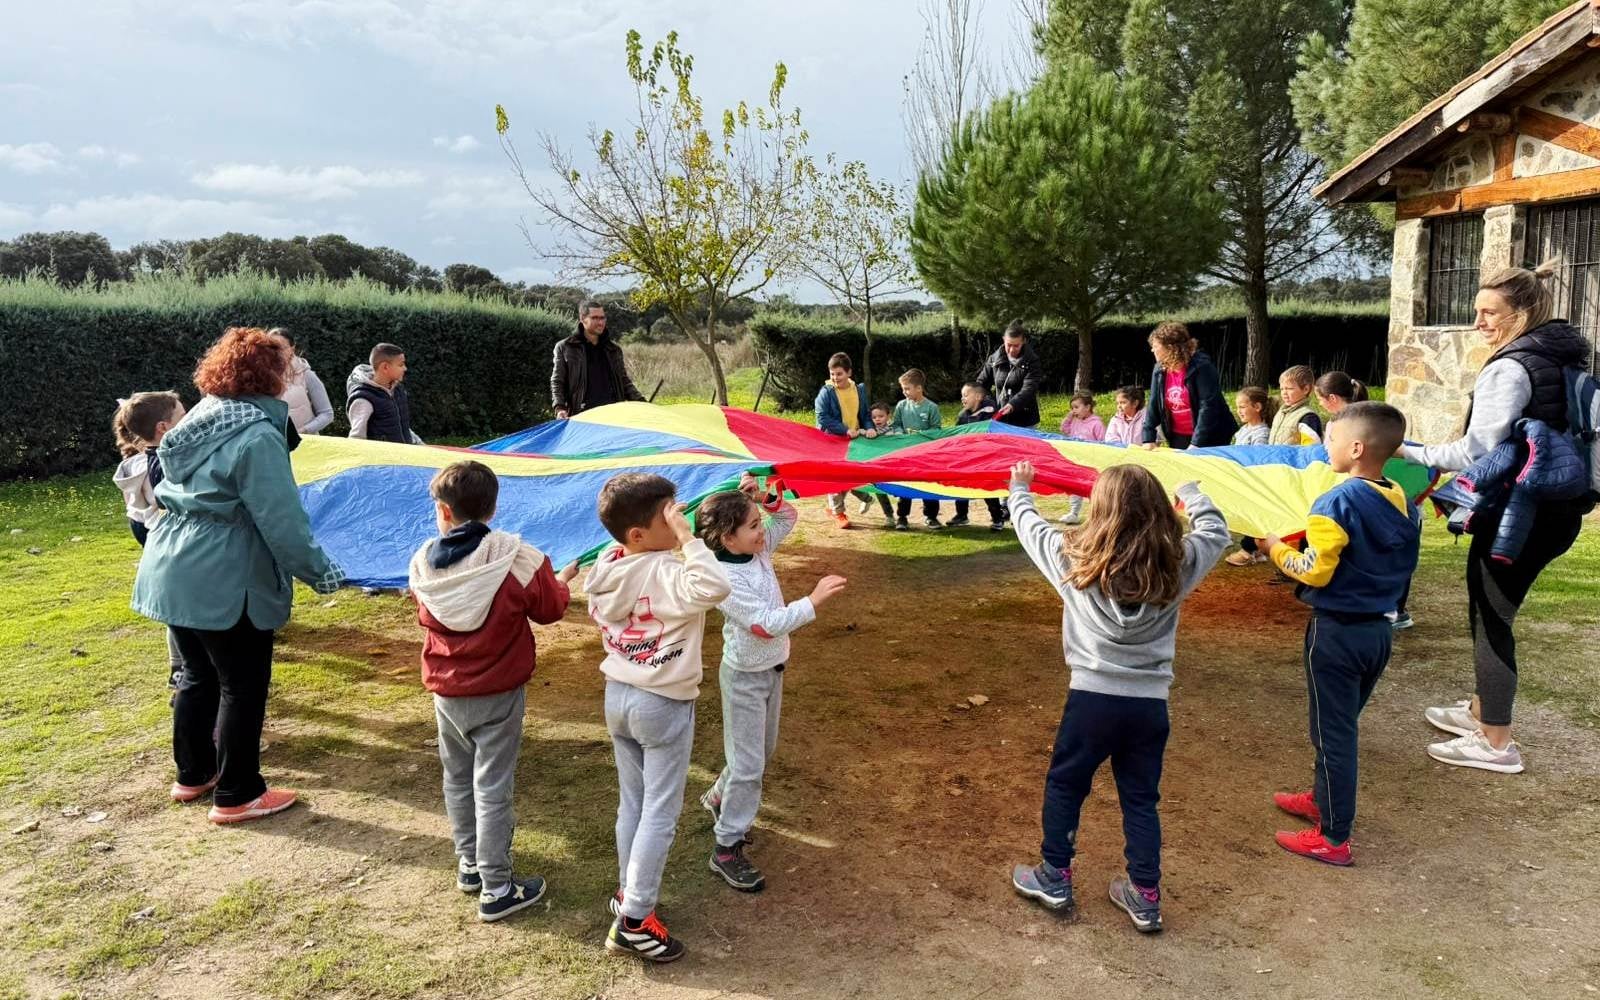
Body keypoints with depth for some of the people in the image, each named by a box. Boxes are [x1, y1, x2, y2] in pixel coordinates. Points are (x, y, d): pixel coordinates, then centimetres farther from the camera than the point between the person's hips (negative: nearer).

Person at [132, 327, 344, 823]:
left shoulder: (200, 418, 9)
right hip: (224, 581, -9)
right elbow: (281, 520, -20)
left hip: (174, 571, 9)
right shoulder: (256, 435, -19)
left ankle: (193, 774, 35)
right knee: (242, 686, 4)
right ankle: (236, 795, 14)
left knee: (198, 675, 21)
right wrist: (320, 572, -10)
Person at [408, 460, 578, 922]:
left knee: (457, 779, 20)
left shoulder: (424, 564, -8)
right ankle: (496, 889, 9)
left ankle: (469, 863, 34)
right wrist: (563, 580, 15)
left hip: (445, 693, 4)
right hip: (498, 693, -3)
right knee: (492, 787, 2)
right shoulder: (517, 559, -19)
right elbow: (549, 608, -6)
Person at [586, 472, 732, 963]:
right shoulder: (663, 573, -26)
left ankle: (629, 893, 33)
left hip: (617, 695, 8)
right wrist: (687, 538, -34)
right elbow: (714, 588, -44)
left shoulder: (605, 567, -3)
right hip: (663, 705, -7)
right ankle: (634, 922, 10)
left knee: (631, 803, 21)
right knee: (660, 813, 4)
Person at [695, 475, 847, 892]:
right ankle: (726, 849, 10)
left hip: (773, 669, 8)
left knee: (763, 750, 23)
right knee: (749, 763, -2)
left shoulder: (760, 551, -4)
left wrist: (766, 497, -8)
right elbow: (767, 624, -33)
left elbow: (788, 517, 10)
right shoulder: (726, 579, -28)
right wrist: (813, 601, -35)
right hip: (746, 676, -8)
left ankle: (720, 797, 47)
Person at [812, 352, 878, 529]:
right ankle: (837, 511, 17)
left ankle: (834, 506, 25)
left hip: (856, 440, 4)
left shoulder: (859, 390, 5)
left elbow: (866, 414, 13)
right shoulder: (826, 392, -9)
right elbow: (822, 417, -16)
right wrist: (846, 430, -20)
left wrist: (870, 428, -8)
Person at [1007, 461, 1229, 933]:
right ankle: (1145, 897, 25)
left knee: (1064, 786, 18)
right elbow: (1216, 529, 13)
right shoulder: (1178, 562, -7)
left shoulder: (1074, 557, -11)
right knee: (1141, 799, 17)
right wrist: (1185, 485, 28)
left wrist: (1019, 489, 27)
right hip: (1150, 703, 2)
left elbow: (1029, 526, 7)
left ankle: (1054, 879, 29)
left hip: (1092, 698, -2)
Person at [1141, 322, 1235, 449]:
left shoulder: (1201, 366, -17)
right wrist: (1149, 439, -4)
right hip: (1178, 438, 5)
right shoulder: (1160, 370, 1)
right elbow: (1153, 405, 4)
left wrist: (1196, 443, -28)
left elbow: (1208, 406, -22)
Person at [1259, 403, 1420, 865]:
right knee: (1342, 723, 22)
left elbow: (1314, 571, -20)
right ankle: (1324, 798, 39)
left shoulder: (1338, 503, -21)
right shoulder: (1405, 505, 2)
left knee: (1333, 732, 2)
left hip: (1337, 632, -7)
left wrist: (1276, 549, -6)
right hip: (1379, 629, 8)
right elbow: (1402, 566, 13)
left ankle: (1333, 836, 10)